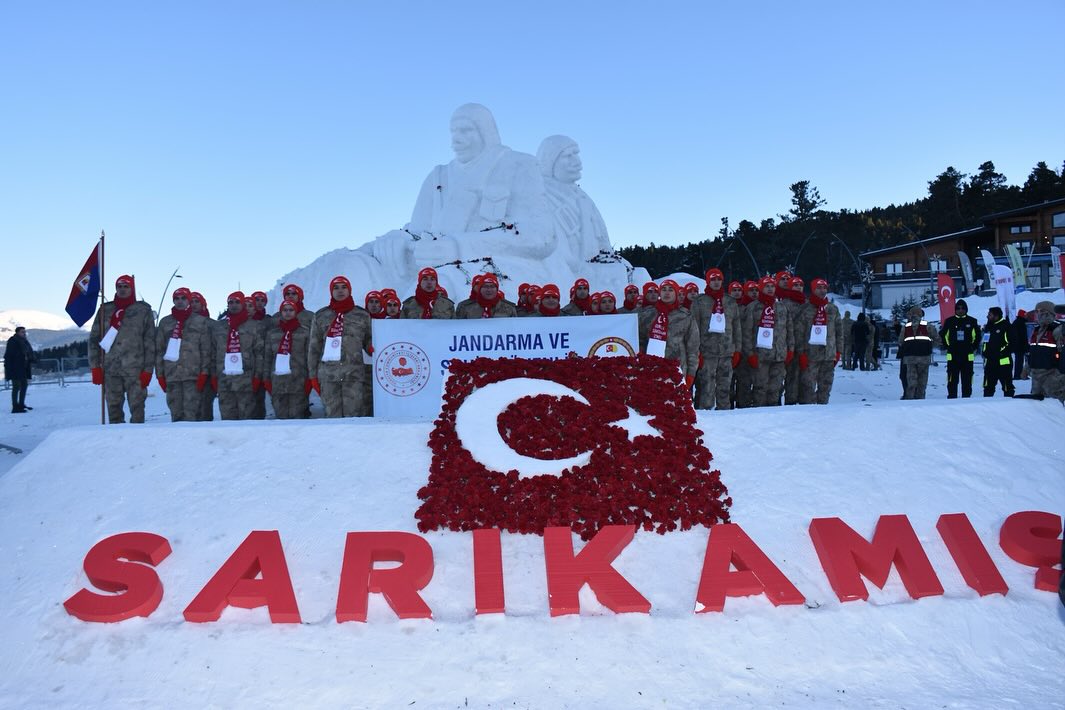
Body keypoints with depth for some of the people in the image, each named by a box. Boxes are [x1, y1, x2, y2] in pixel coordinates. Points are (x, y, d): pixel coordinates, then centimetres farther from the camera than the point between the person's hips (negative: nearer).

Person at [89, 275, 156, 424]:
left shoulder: (143, 310, 5)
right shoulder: (105, 310, 13)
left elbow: (150, 342, 1)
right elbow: (94, 339, 12)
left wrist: (147, 371, -6)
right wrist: (95, 367, 3)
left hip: (135, 370, -2)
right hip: (110, 369, 3)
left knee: (137, 407, -5)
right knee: (113, 408, 5)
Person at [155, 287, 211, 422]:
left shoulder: (201, 322, 7)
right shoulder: (165, 322, 15)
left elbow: (206, 350, 1)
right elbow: (159, 349, 13)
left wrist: (204, 373, -7)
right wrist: (160, 374, 6)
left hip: (193, 375, -3)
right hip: (171, 375, 3)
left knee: (191, 414, -9)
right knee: (176, 413, 3)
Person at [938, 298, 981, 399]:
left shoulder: (972, 321, 5)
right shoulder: (949, 321, 5)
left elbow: (977, 336, 13)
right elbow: (942, 334, 13)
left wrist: (973, 347, 5)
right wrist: (947, 346, 5)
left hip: (968, 355, 0)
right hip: (952, 355, 0)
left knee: (967, 379, 3)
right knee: (952, 379, -1)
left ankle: (966, 397, 9)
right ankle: (952, 397, 3)